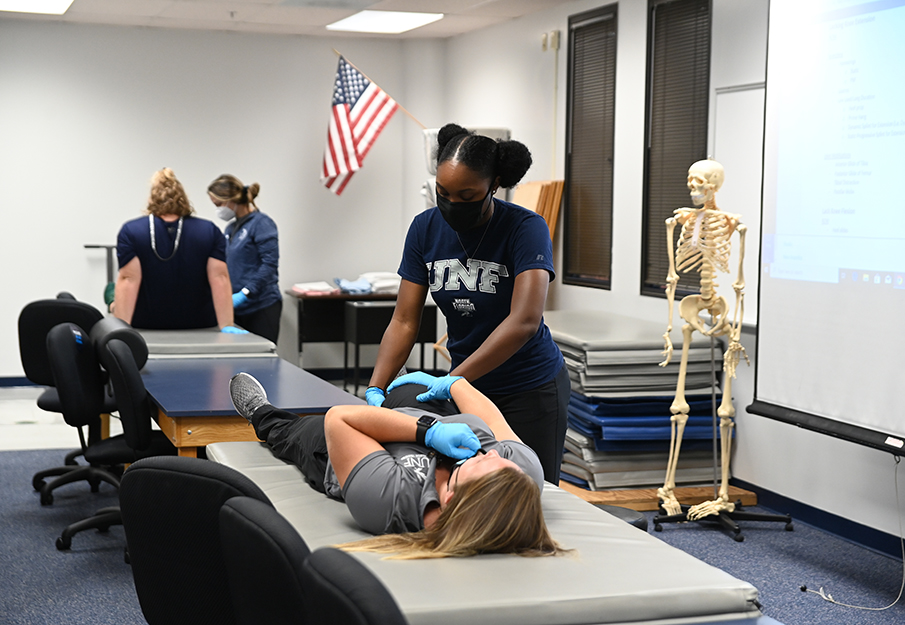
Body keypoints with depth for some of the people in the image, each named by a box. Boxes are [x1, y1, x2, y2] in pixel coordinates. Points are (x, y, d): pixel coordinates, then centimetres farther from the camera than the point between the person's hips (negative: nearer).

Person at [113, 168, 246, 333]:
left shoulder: (131, 231, -6)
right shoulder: (210, 231, -1)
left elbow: (128, 279, -16)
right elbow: (220, 278, -10)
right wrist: (227, 326, -13)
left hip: (146, 326, -1)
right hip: (198, 325, 1)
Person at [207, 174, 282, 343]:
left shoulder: (261, 224, -8)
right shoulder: (231, 228, 15)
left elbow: (269, 264, -17)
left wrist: (244, 293, -23)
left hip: (261, 306, -7)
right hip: (239, 309, 7)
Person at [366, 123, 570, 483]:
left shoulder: (525, 228, -19)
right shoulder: (426, 228, -6)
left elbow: (524, 321, -31)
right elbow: (404, 321, -5)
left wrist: (450, 381, -37)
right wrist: (375, 390, -19)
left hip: (530, 390, -4)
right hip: (468, 385, 4)